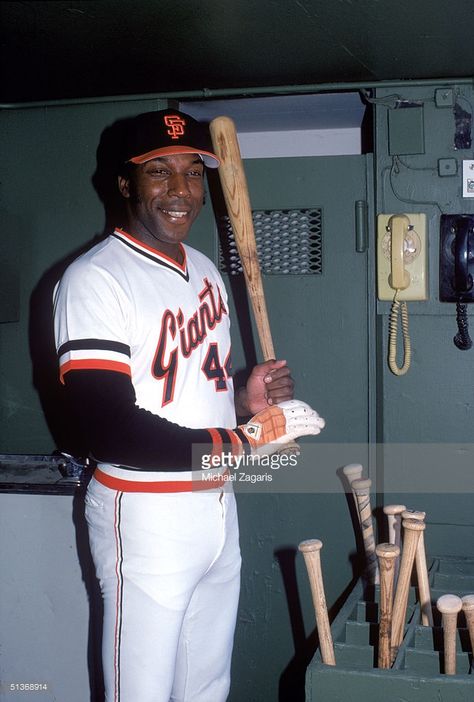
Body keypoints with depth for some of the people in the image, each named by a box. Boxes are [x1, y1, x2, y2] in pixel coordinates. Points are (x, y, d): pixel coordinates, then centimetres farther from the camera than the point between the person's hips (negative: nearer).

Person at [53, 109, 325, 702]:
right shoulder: (95, 279, -16)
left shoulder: (204, 270, 11)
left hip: (218, 506, 8)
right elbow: (109, 430, -24)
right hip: (145, 516, -7)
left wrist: (243, 400, -1)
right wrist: (248, 442, -20)